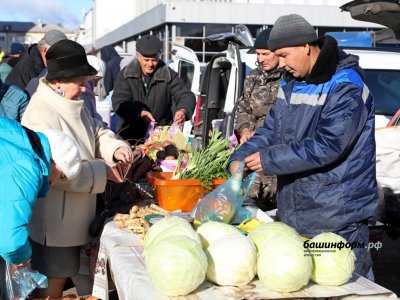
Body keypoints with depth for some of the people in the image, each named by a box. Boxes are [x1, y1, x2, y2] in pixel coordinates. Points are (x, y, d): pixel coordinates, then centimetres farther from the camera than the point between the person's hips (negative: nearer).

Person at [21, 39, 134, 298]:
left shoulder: (73, 105, 7)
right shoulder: (41, 114, -25)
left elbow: (96, 132, 16)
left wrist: (115, 148, -6)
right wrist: (104, 171, -24)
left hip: (74, 216, 9)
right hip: (54, 221, -9)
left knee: (65, 274, 23)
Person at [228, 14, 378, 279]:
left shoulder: (346, 88, -17)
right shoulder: (291, 83, 11)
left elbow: (327, 145, -25)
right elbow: (270, 130, 15)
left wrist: (269, 159, -21)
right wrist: (240, 158, -2)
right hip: (295, 212, 8)